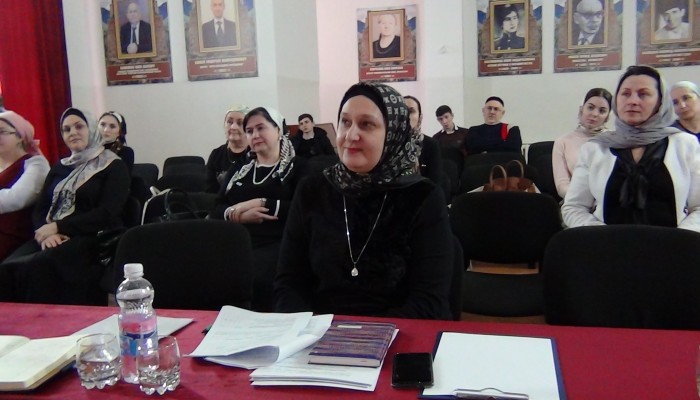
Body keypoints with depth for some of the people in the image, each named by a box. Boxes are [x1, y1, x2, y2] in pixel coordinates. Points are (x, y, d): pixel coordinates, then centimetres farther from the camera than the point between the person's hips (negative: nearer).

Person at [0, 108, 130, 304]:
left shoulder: (114, 167, 4)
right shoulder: (59, 167, 23)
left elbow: (107, 214, -8)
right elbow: (39, 208, 14)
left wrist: (57, 227, -12)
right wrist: (46, 233, -9)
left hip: (92, 239, -5)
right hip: (51, 237, 5)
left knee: (37, 267, -33)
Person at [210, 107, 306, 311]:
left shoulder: (297, 166, 12)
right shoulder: (237, 171, 26)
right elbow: (215, 212, 15)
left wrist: (260, 203, -8)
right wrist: (238, 214, -7)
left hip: (276, 243, -3)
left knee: (255, 278, -36)